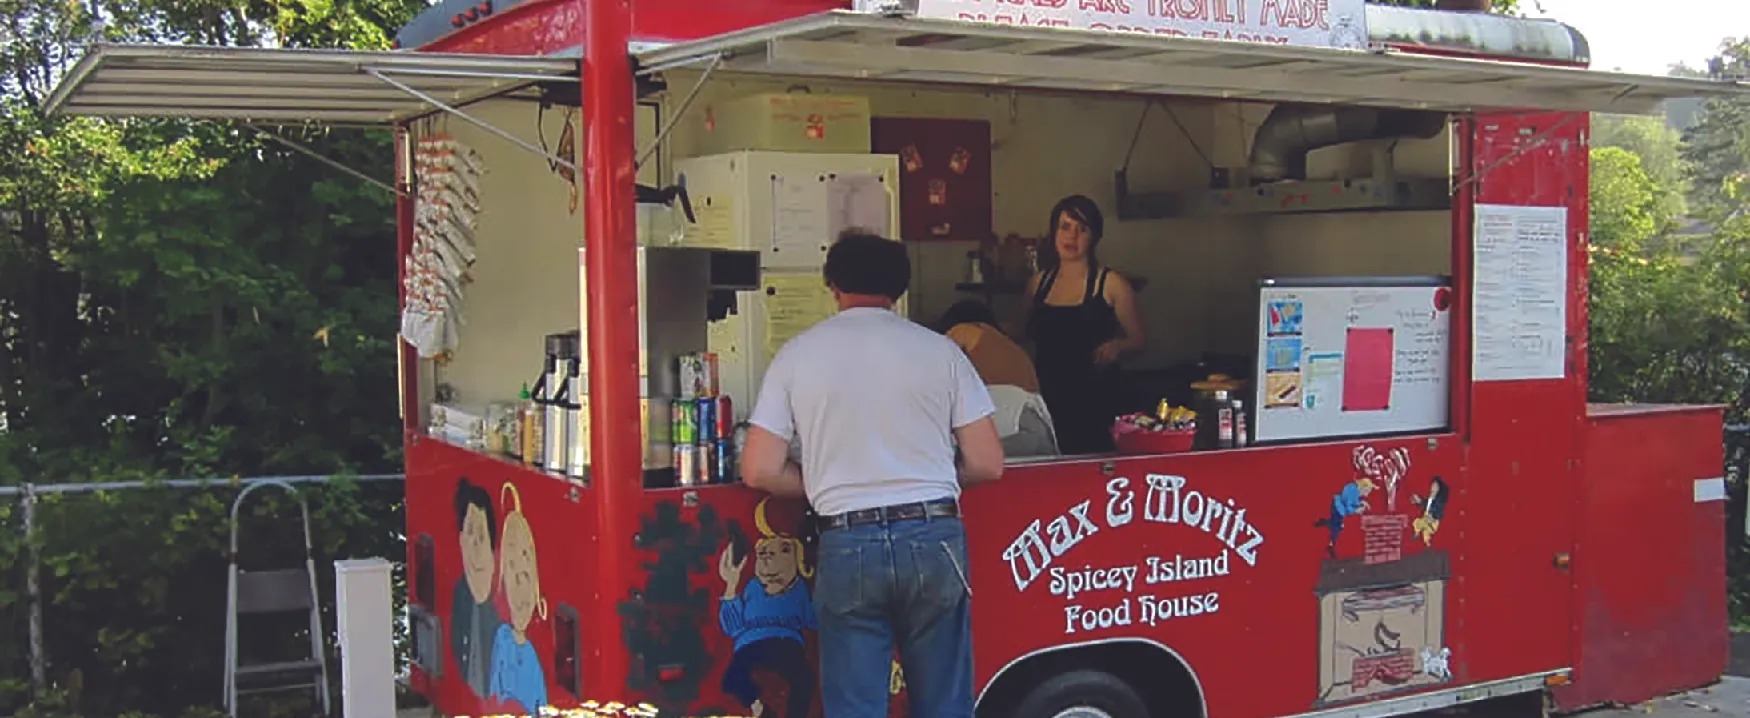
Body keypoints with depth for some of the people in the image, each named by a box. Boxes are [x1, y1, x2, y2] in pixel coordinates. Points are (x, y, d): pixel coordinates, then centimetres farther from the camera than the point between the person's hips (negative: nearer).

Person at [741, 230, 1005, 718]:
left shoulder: (797, 355, 4)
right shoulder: (939, 349, 3)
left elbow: (760, 472, 1)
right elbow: (988, 465, 3)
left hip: (847, 545, 0)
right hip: (933, 539, 0)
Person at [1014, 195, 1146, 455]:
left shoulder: (1111, 284, 0)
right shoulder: (1039, 282, 11)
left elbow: (1138, 340, 4)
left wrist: (1117, 346, -15)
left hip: (1094, 401, -3)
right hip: (1047, 394, 3)